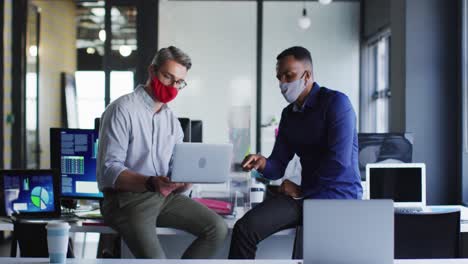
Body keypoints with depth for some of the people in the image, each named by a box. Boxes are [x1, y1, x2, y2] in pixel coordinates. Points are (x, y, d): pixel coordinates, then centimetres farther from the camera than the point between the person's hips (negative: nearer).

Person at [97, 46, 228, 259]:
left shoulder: (171, 118, 17)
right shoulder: (122, 110, -7)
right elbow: (109, 169, -16)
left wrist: (184, 181, -13)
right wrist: (150, 183, -31)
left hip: (166, 195, 7)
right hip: (127, 198, -7)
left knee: (218, 228, -11)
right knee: (154, 257, -30)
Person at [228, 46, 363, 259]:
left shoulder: (336, 103, -9)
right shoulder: (288, 114, 14)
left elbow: (338, 162, -18)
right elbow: (277, 168, 12)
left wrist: (302, 190, -7)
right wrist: (262, 164, -13)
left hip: (339, 196, -7)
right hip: (305, 195, 7)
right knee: (244, 229, -15)